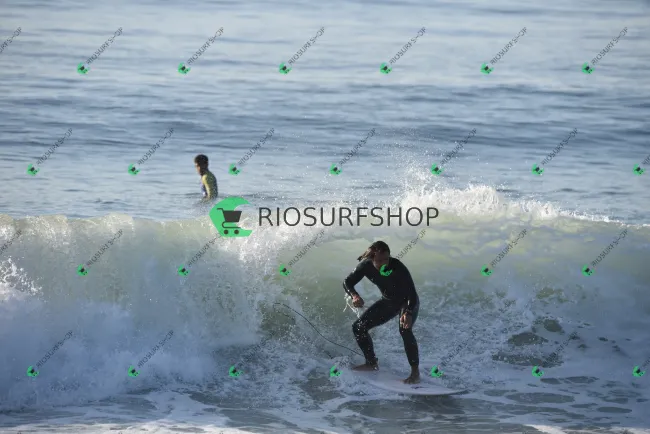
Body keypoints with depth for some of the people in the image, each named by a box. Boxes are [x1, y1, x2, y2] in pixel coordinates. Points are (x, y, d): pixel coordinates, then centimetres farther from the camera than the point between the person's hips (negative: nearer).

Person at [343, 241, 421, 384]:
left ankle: (415, 372, -26)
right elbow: (348, 282, -11)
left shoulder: (397, 267, -34)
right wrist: (354, 295, -33)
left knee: (404, 329, -33)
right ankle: (372, 363, 18)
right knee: (359, 327, -1)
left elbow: (412, 293, -36)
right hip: (389, 301, 6)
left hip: (408, 302, -6)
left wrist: (408, 313, -53)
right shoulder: (366, 266, -21)